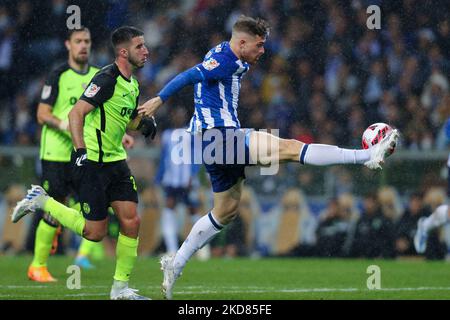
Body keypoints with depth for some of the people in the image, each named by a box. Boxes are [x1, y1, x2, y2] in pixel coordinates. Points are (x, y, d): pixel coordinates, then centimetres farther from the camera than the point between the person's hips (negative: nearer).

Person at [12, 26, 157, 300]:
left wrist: (144, 123, 5)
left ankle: (121, 288, 8)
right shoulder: (107, 79, -17)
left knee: (131, 221, -1)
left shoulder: (132, 84, 11)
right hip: (92, 161, -8)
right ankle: (41, 202, 13)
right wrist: (81, 151, -30)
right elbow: (76, 113, -22)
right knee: (95, 231, -4)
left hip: (116, 160, 8)